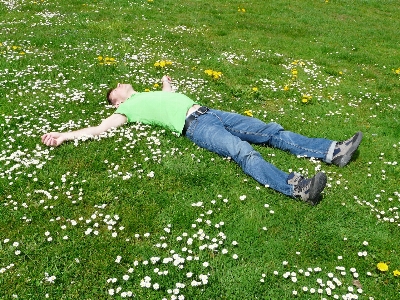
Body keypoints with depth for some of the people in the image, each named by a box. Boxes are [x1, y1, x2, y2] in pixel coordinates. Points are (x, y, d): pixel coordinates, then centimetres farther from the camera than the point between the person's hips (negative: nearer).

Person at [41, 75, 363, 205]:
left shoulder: (152, 93, 32)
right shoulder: (128, 109, 12)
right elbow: (100, 128, 5)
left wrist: (166, 83, 65)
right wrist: (64, 135, 0)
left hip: (210, 113, 8)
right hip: (195, 127, -7)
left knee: (271, 131, -4)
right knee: (244, 152, -32)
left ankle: (333, 151, -7)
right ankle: (297, 187, -49)